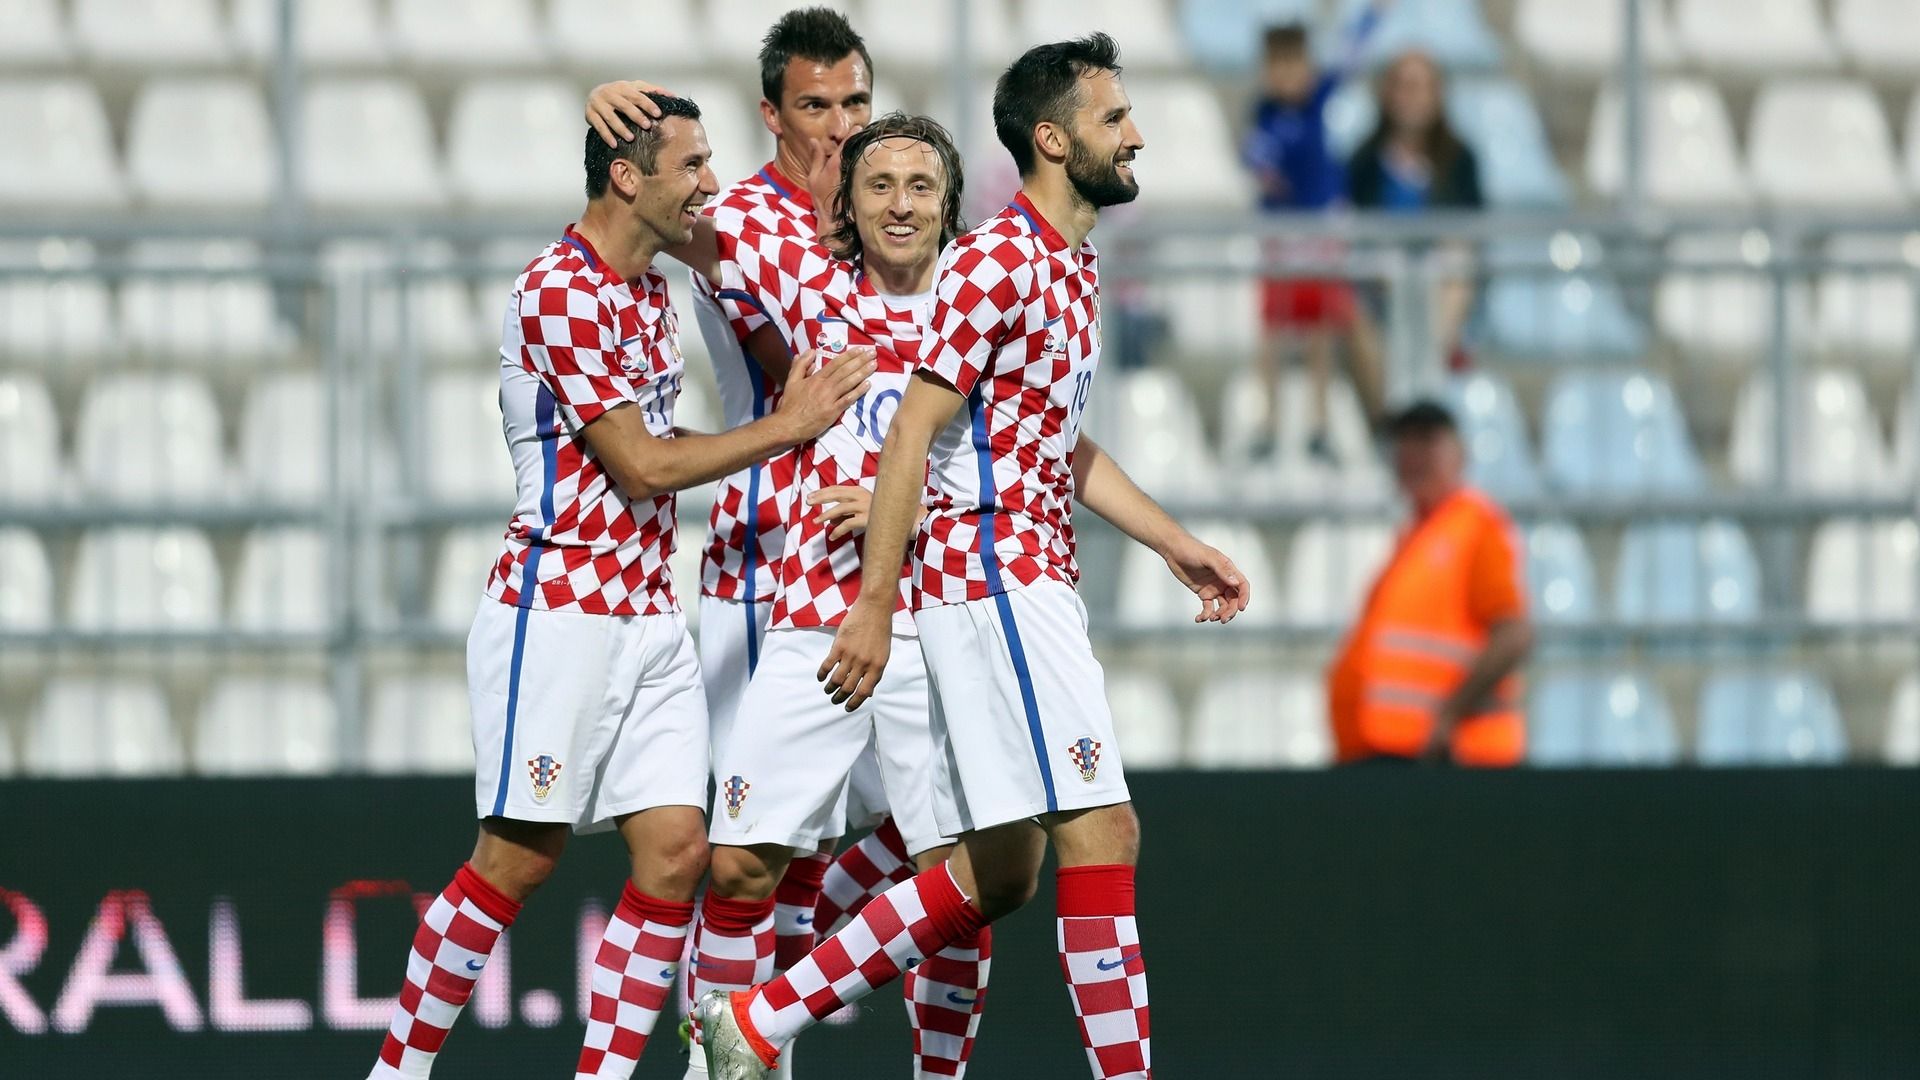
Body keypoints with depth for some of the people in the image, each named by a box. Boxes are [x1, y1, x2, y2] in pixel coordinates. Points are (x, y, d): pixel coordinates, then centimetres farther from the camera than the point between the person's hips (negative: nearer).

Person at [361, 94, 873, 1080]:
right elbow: (640, 464, -15)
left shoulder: (649, 291, 15)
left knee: (675, 851, -2)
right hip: (558, 615, -8)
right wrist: (790, 426, -9)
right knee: (517, 859, -6)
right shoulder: (561, 289, -14)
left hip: (648, 618, 8)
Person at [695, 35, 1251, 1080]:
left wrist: (1175, 544, 23)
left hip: (1028, 584, 10)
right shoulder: (999, 259, -13)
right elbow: (912, 431, -16)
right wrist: (873, 602, -19)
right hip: (993, 573, -10)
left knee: (995, 875, 8)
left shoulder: (1074, 266, 17)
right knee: (1099, 829, -13)